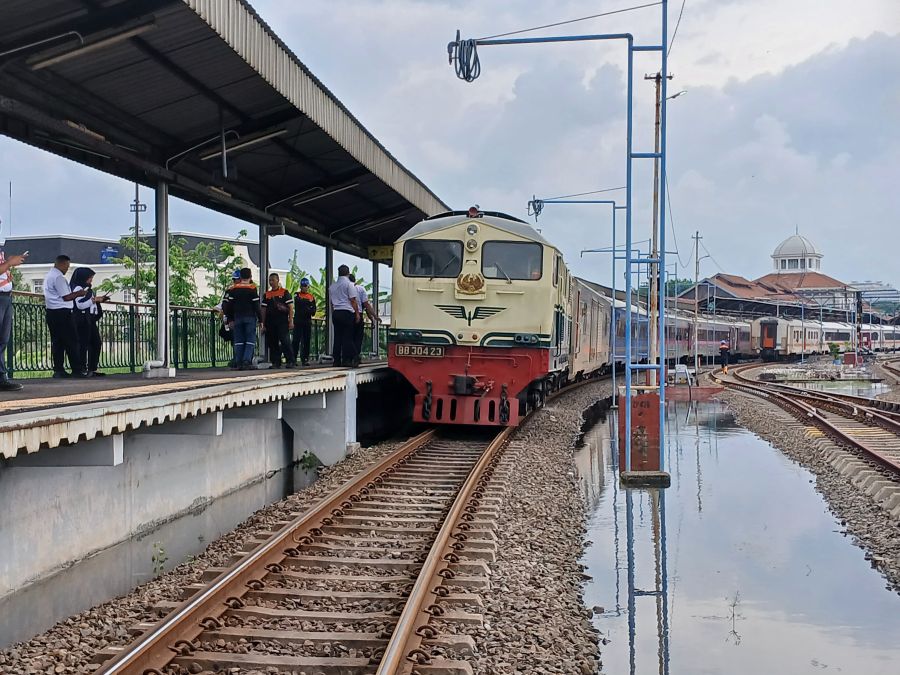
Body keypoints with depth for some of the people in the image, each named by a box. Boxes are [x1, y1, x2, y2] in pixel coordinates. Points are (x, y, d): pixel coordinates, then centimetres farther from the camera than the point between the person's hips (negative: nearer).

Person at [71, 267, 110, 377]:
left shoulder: (88, 288, 18)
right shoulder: (78, 288, -9)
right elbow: (80, 304, -19)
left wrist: (100, 299, 14)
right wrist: (94, 299, -14)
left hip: (91, 319, 9)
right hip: (82, 319, -9)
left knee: (96, 343, 9)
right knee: (83, 344, -7)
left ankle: (93, 368, 14)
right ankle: (83, 369, -4)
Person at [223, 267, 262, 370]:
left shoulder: (233, 289, 5)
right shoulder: (252, 289, -5)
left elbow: (227, 305, 5)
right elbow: (256, 306, -6)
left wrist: (229, 320, 11)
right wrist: (260, 319, 0)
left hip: (237, 318, 3)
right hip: (250, 317, -3)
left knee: (238, 341, 6)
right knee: (250, 340, 0)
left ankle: (238, 363, 2)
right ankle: (247, 361, -14)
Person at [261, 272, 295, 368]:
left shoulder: (284, 292, 3)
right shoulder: (267, 294, 14)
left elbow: (290, 307, 0)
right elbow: (264, 310, 15)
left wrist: (291, 321, -7)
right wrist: (263, 324, 9)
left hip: (282, 321, -5)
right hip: (270, 322, 5)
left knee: (285, 341, -11)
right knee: (272, 343, 5)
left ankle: (291, 361, -10)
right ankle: (276, 362, 11)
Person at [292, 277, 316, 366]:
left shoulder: (311, 296, 12)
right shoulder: (297, 295, 6)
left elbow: (313, 311, 5)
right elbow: (299, 302, -17)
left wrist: (309, 310, -14)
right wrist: (309, 302, -11)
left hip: (307, 321, 3)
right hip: (298, 321, -3)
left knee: (306, 341, 4)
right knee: (296, 340, -8)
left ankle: (305, 359, 8)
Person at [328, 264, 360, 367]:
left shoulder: (332, 286, 16)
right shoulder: (349, 284, -2)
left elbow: (331, 302, 18)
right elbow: (353, 300, -6)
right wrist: (357, 313, -2)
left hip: (335, 312, 6)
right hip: (347, 312, -6)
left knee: (337, 336, 7)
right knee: (347, 336, -4)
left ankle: (336, 359, 5)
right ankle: (346, 359, -8)